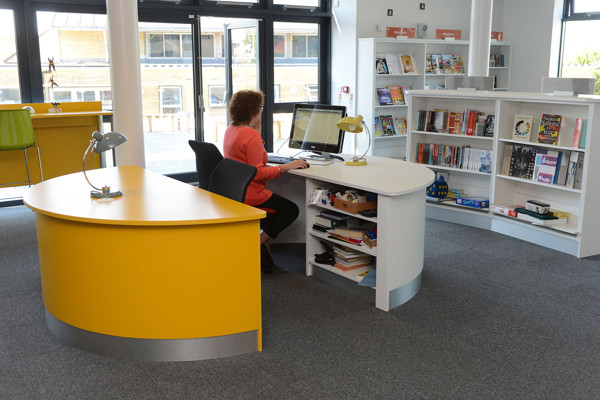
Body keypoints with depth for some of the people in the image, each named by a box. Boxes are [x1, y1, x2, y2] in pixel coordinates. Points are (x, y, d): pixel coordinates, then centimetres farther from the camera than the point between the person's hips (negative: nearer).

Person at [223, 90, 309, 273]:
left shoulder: (230, 130, 7)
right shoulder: (251, 136, -21)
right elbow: (258, 173, -25)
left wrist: (256, 128, 15)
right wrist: (285, 167, -19)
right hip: (249, 195, -10)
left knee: (279, 204, 27)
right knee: (291, 210, 6)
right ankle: (259, 242, 1)